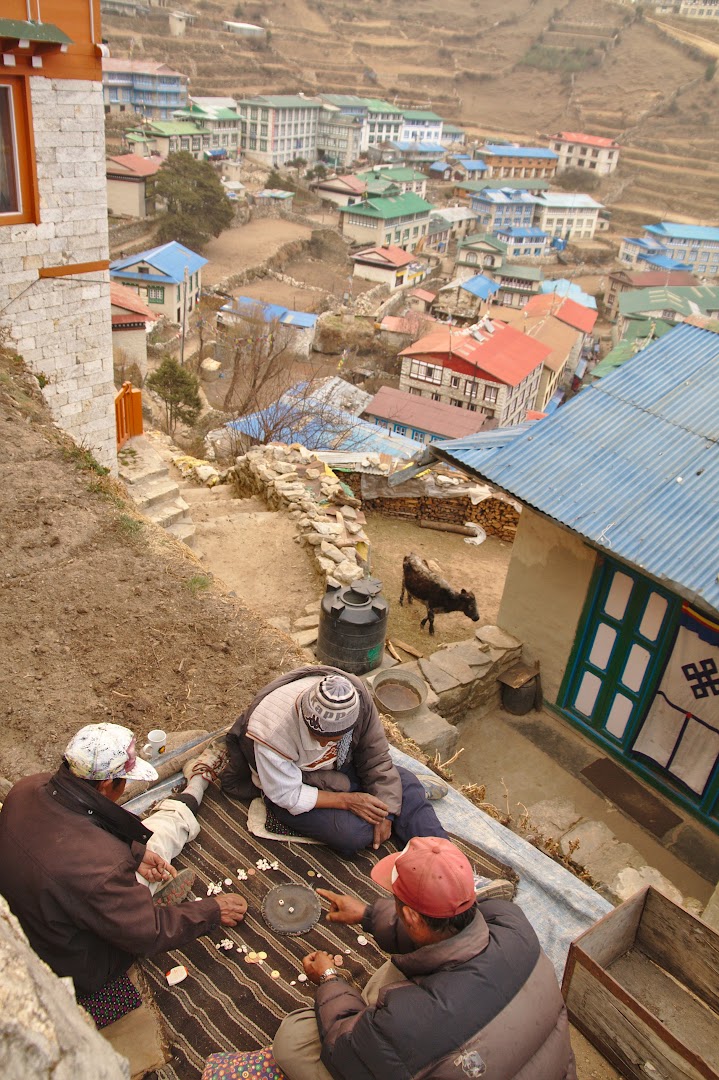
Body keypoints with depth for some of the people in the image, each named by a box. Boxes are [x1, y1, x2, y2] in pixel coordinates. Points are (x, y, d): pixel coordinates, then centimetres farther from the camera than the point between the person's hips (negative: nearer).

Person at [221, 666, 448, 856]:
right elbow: (287, 796, -24)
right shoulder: (272, 730, -38)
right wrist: (346, 800, -26)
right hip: (295, 785, -4)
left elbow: (376, 757, -12)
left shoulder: (358, 697, -27)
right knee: (354, 832, -23)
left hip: (342, 765, 4)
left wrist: (383, 813, -15)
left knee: (406, 784, -11)